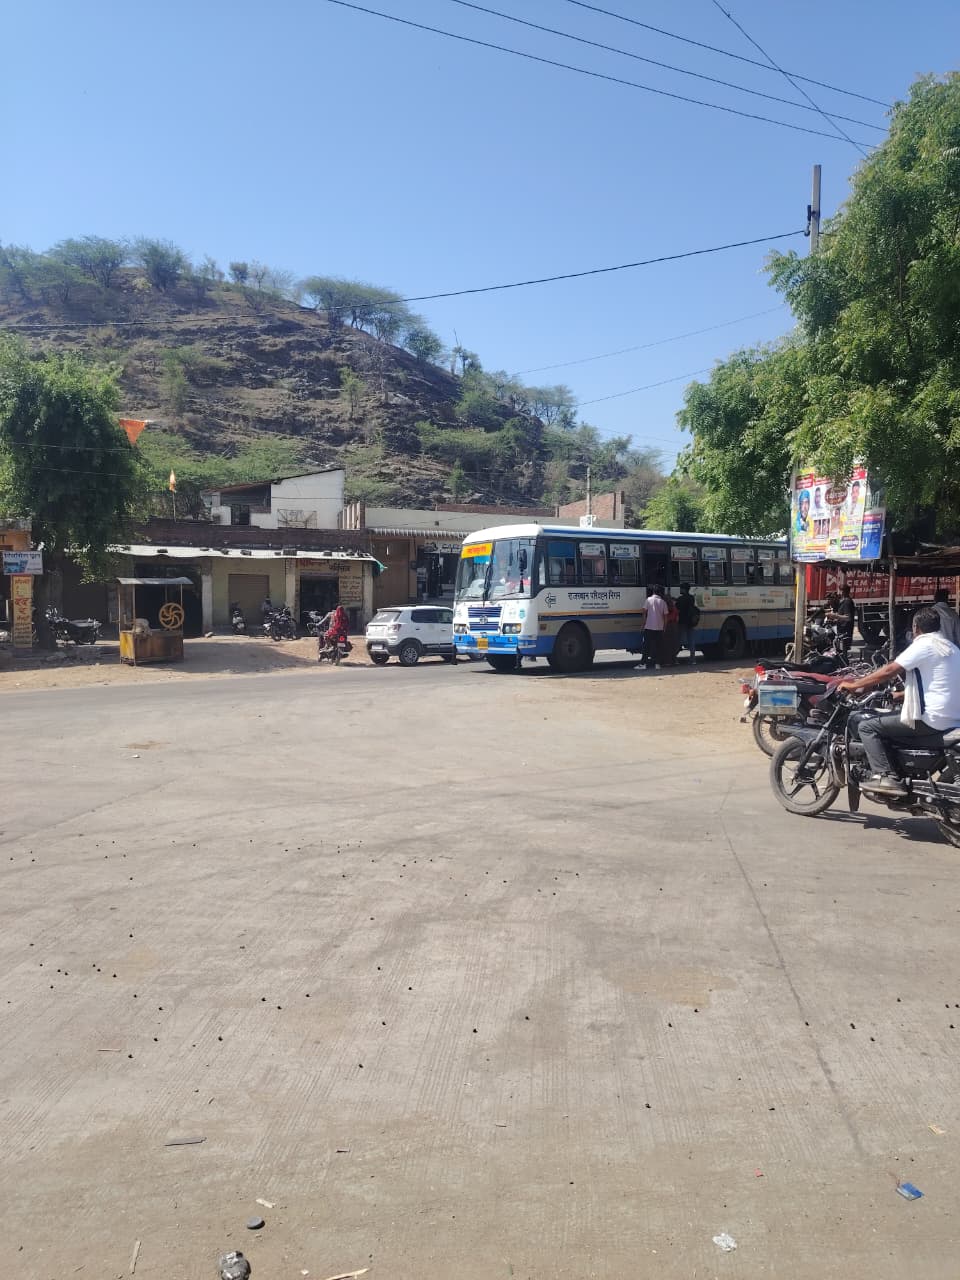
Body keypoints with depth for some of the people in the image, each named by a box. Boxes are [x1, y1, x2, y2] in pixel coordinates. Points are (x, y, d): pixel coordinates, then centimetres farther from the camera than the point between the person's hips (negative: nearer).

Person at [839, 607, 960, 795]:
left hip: (929, 720, -9)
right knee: (886, 726, 24)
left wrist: (855, 685, -9)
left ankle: (887, 777, -15)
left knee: (867, 726, -5)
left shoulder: (924, 644, -11)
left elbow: (890, 671, -16)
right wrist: (904, 694, 33)